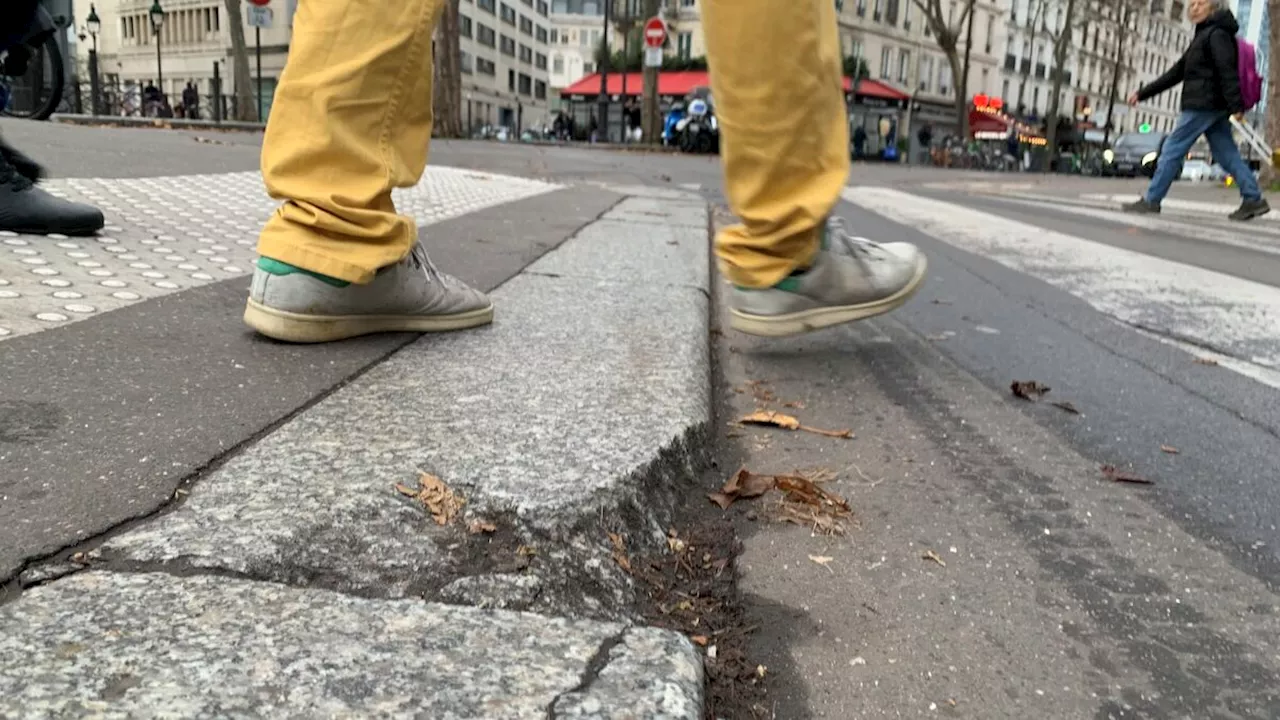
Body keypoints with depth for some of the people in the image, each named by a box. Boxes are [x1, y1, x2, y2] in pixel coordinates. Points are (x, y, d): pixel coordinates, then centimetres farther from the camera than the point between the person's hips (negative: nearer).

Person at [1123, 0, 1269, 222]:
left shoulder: (1217, 34, -6)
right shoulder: (1202, 37, 24)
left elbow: (1228, 70, -16)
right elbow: (1176, 72, 24)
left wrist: (1236, 105, -24)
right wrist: (1142, 93, 21)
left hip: (1203, 105, -9)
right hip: (1214, 108, 9)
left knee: (1172, 149, -6)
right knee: (1227, 154, 6)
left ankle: (1151, 200, -4)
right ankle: (1253, 199, 4)